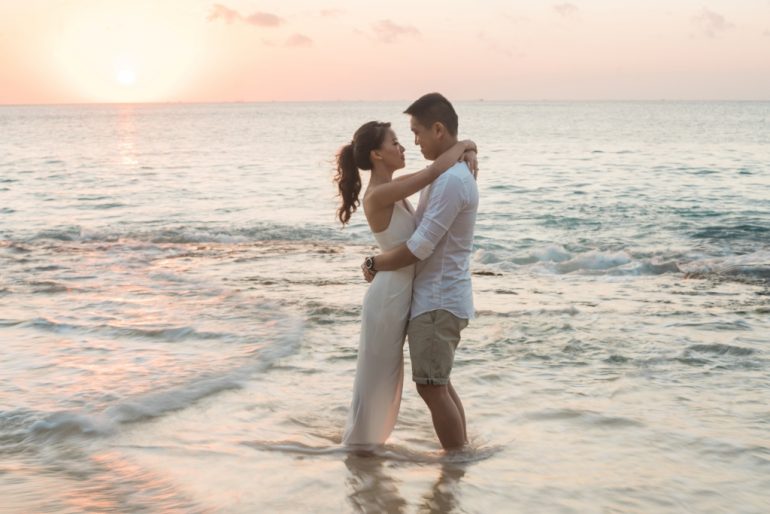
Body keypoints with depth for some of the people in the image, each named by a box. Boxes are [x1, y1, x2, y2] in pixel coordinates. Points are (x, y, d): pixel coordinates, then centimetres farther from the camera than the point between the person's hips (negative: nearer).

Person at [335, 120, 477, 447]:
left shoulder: (395, 189, 6)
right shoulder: (378, 195, -21)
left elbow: (439, 172, 17)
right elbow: (435, 171, -25)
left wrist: (468, 154, -2)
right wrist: (465, 144, -8)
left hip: (400, 295, 10)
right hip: (388, 298, -10)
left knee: (386, 383, 20)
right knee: (374, 383, 4)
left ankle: (366, 445, 33)